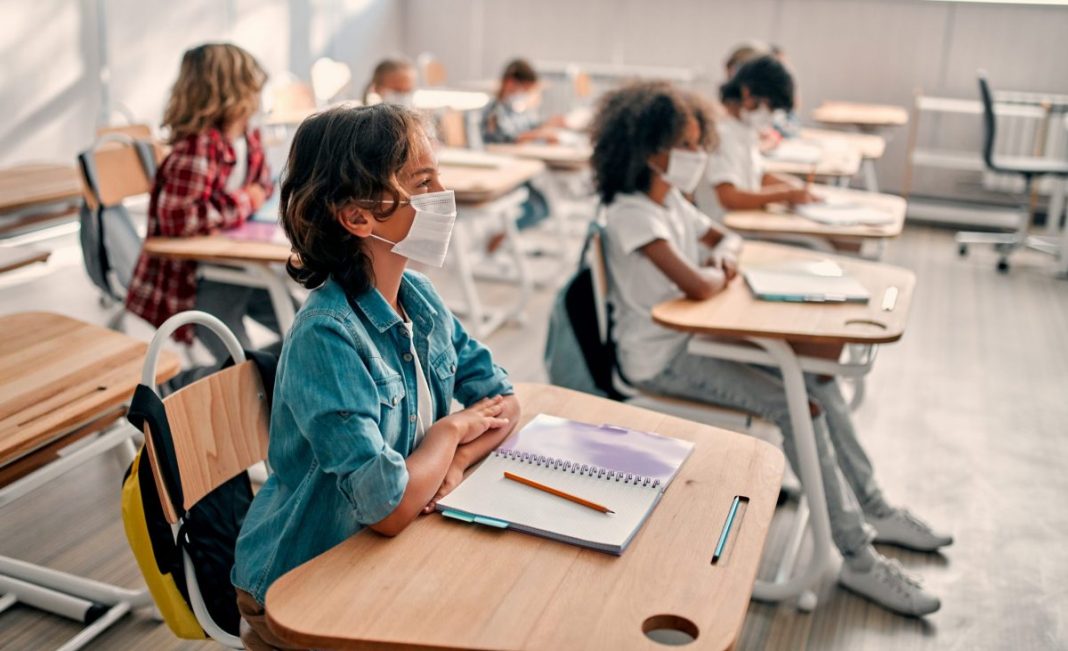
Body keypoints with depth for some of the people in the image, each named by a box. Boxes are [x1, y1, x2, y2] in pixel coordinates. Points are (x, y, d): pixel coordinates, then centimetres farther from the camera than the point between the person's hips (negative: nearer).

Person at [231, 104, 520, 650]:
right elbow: (390, 507, -33)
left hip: (382, 552, 6)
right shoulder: (326, 337, -27)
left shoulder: (417, 297, -4)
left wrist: (454, 460, -17)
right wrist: (451, 431, -15)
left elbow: (501, 401, 3)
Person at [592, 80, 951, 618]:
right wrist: (720, 273, -12)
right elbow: (698, 286, -35)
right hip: (659, 358, -10)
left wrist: (725, 256, -4)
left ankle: (873, 510, 21)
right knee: (796, 409, -18)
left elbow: (728, 237, 20)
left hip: (693, 336, 10)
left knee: (817, 377, 7)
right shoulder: (631, 214, -23)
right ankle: (858, 560, -6)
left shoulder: (671, 199, 7)